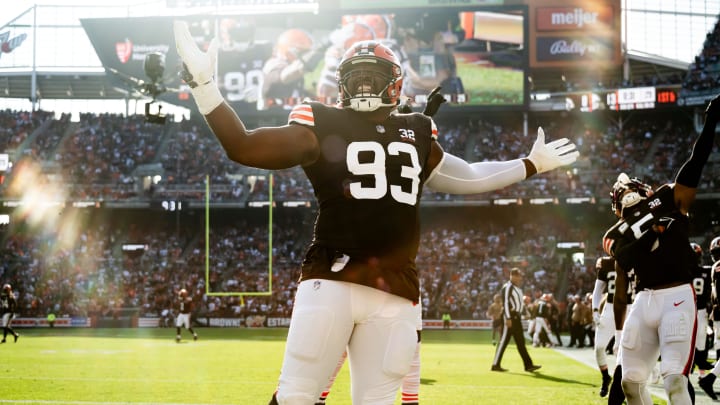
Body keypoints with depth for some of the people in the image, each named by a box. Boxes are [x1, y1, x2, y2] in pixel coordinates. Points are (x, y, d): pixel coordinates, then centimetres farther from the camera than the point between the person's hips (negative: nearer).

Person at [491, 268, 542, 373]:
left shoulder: (517, 288, 18)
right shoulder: (507, 287, -12)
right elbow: (505, 303, -18)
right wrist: (508, 318, -23)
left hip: (517, 317, 10)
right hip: (510, 317, -10)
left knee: (520, 341, 9)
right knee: (504, 340, -7)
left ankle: (528, 365, 11)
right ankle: (495, 365, -2)